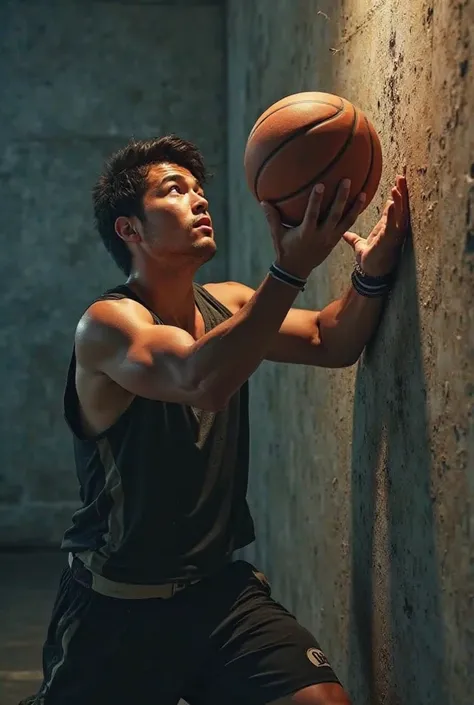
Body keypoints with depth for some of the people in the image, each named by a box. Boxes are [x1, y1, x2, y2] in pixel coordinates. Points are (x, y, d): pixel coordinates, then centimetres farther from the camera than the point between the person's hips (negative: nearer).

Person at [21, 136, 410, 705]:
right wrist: (290, 270, -44)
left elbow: (331, 342, 3)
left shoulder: (226, 304, 6)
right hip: (118, 608, -5)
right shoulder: (107, 322, -16)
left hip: (219, 586, 5)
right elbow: (202, 381, -34)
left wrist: (371, 272, -17)